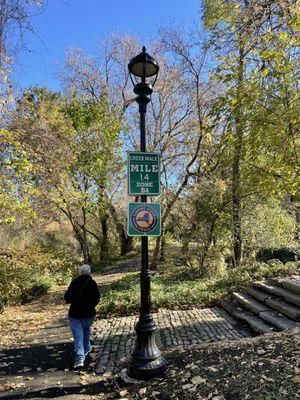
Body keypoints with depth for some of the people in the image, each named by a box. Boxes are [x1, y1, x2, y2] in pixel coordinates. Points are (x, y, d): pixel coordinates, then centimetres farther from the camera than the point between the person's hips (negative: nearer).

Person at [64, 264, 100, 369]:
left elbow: (67, 297, -9)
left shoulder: (75, 282, -7)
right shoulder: (92, 283, -6)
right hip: (88, 313, 1)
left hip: (75, 313, -1)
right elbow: (97, 298, -5)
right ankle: (86, 349, 40)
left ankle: (80, 359, -9)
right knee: (86, 331, 24)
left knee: (78, 336, 0)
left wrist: (69, 301, 13)